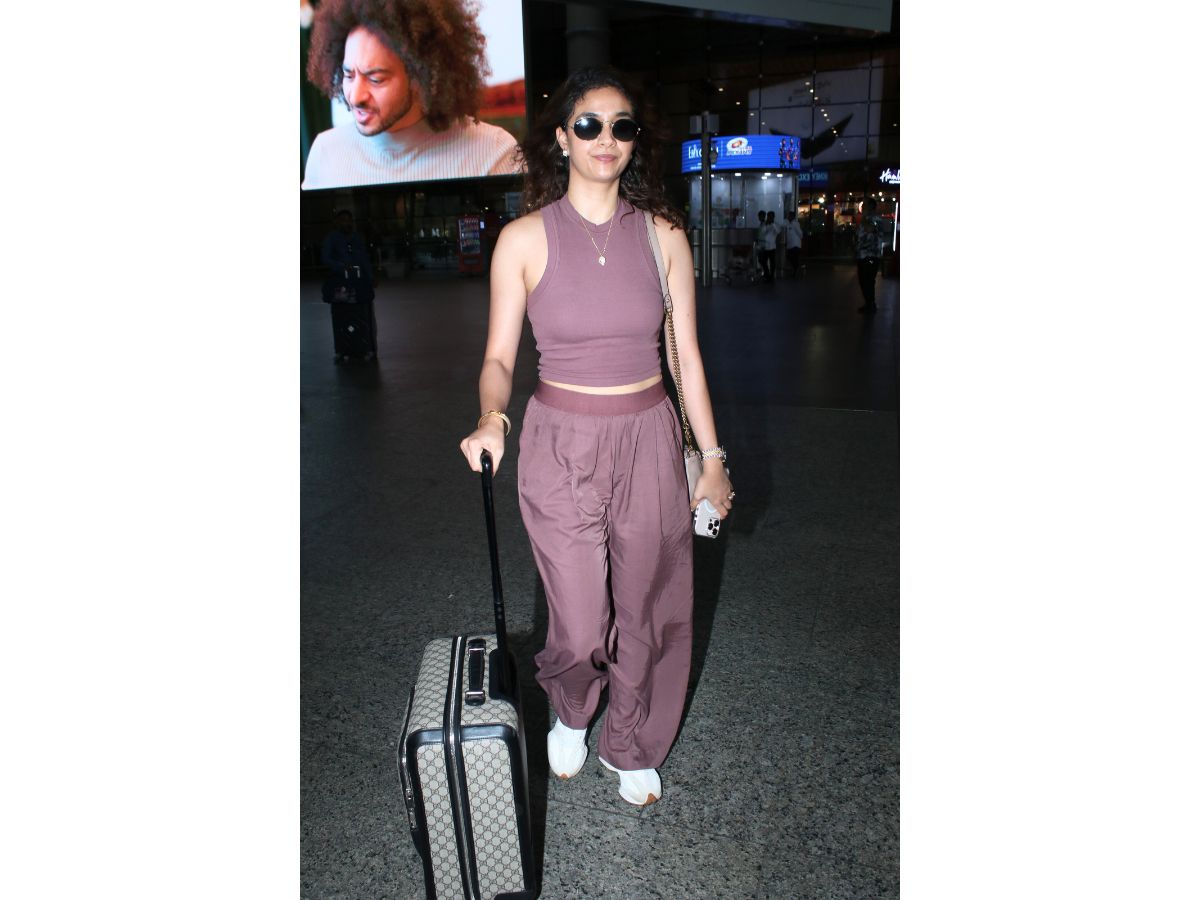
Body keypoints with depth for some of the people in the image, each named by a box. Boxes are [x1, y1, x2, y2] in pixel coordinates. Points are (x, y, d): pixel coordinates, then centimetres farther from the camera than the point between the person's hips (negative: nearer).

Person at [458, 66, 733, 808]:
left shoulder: (663, 236, 1)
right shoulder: (525, 239, -4)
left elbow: (687, 355, 5)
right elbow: (499, 356, -2)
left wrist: (712, 456, 4)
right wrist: (491, 417, -22)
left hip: (649, 442, 2)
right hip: (562, 446, -2)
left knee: (648, 613, 13)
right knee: (583, 628, 0)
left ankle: (634, 749, 41)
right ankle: (570, 712, 39)